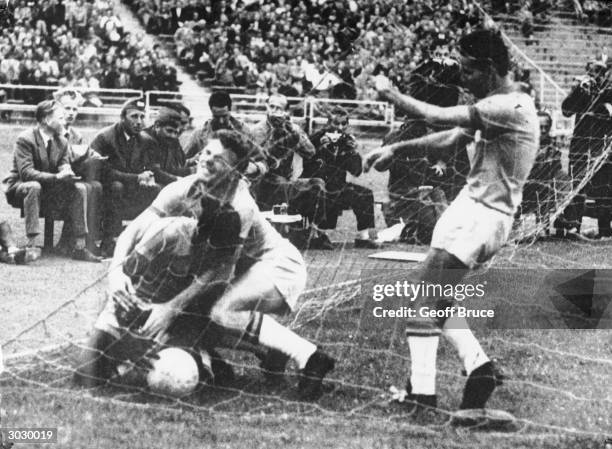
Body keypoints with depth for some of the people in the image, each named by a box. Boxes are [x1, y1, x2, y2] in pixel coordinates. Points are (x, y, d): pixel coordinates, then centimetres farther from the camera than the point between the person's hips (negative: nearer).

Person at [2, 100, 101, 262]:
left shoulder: (62, 142, 5)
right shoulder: (25, 139, -17)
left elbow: (64, 166, 2)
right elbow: (26, 172, -27)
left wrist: (67, 173, -25)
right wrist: (56, 177, -37)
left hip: (48, 190, 6)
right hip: (20, 189, -6)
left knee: (80, 188, -16)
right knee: (34, 186, -40)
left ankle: (79, 247, -20)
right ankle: (31, 244, -39)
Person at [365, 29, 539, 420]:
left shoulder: (511, 107, -18)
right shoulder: (494, 106, 14)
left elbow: (439, 117, -20)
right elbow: (450, 139, 17)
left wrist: (392, 94, -7)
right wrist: (397, 149, 8)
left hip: (482, 217, -10)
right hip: (470, 211, 10)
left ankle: (422, 390, -8)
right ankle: (479, 365, 12)